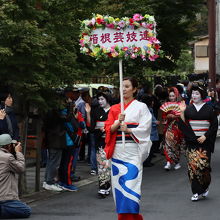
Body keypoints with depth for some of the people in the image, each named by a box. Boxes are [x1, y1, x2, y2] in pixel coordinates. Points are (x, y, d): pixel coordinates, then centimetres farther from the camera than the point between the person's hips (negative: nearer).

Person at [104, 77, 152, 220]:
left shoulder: (141, 107, 3)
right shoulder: (114, 109, 14)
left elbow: (145, 128, -5)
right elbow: (109, 129, 6)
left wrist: (128, 130, -16)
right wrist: (118, 122, -12)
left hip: (132, 151, -4)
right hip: (117, 151, 4)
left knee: (130, 185, -12)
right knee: (119, 184, 4)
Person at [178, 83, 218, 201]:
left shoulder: (209, 109, 3)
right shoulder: (188, 109, 8)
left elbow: (214, 125, 2)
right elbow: (182, 125, 4)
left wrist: (205, 136, -8)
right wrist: (182, 112, -8)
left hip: (204, 141, -2)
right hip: (191, 141, 2)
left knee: (203, 164, -8)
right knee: (192, 165, -5)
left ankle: (205, 187, 17)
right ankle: (197, 192, 1)